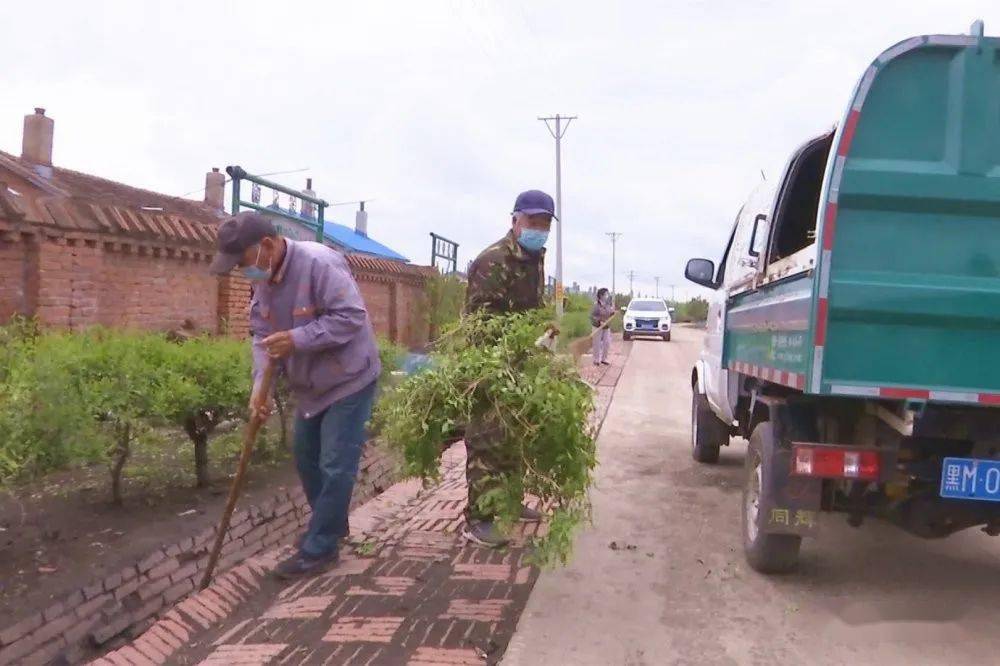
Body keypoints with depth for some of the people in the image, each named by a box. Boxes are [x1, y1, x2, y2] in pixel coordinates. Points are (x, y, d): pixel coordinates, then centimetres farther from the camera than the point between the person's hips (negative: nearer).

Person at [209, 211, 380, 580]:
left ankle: (319, 548, 6)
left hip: (349, 381, -9)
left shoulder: (319, 263, -27)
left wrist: (296, 339, -32)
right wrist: (260, 385, -14)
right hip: (312, 385, 9)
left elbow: (350, 317, -30)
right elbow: (262, 336, 0)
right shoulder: (263, 280, 0)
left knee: (335, 466, -5)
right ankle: (330, 524, 38)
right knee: (306, 459, 19)